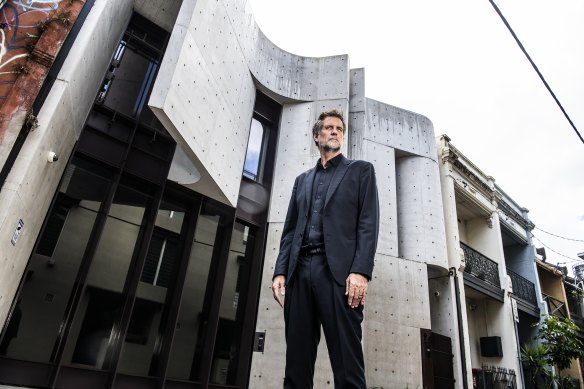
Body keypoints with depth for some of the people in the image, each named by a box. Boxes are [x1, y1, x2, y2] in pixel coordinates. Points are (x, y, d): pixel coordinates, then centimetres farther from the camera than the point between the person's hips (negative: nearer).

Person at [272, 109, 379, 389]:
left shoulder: (360, 170, 13)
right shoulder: (302, 180, 25)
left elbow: (368, 223, 1)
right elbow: (290, 230, 18)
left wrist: (361, 271, -13)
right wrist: (280, 271, 4)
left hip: (337, 270, -4)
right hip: (300, 271, 4)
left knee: (346, 360, -5)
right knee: (297, 359, 4)